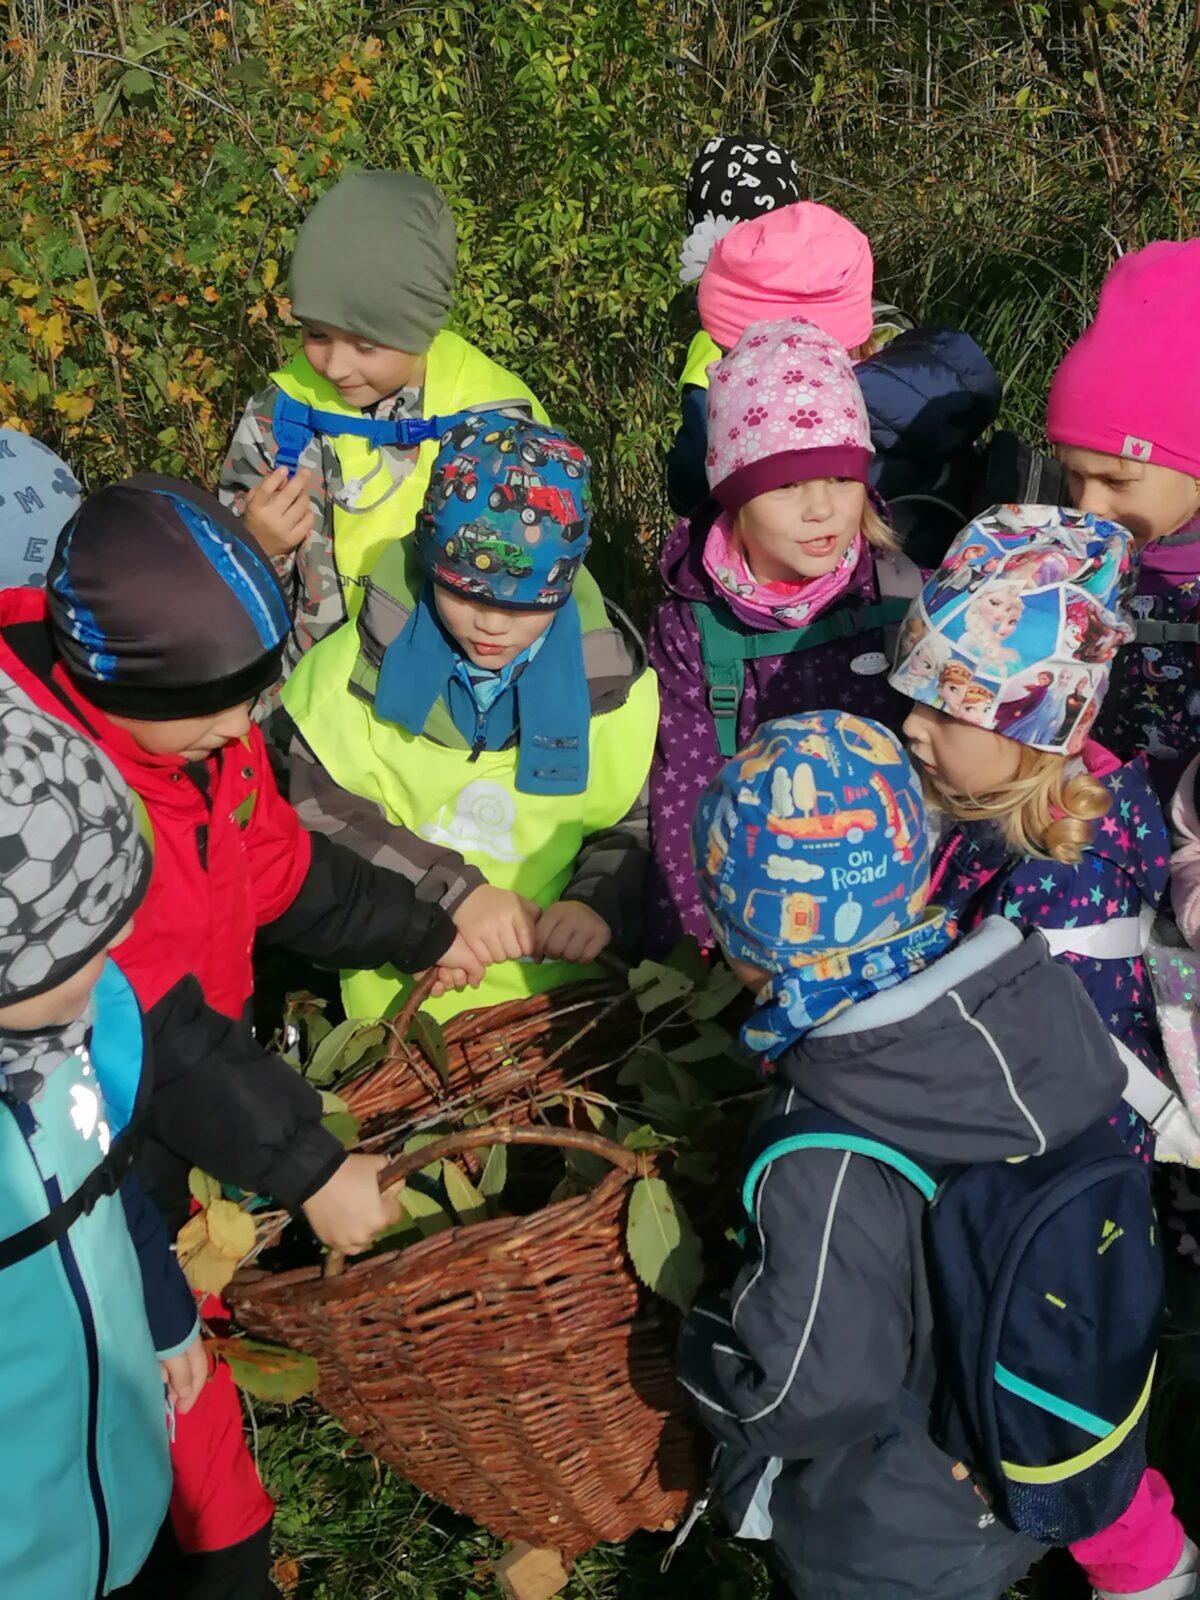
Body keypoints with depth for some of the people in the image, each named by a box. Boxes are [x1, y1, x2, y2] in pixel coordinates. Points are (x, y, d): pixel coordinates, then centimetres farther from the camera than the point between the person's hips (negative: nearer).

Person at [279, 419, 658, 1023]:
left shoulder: (612, 679, 2)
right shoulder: (356, 665, -3)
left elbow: (643, 825, 9)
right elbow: (307, 809, -10)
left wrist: (602, 901, -12)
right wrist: (448, 892, -17)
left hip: (563, 988, 2)